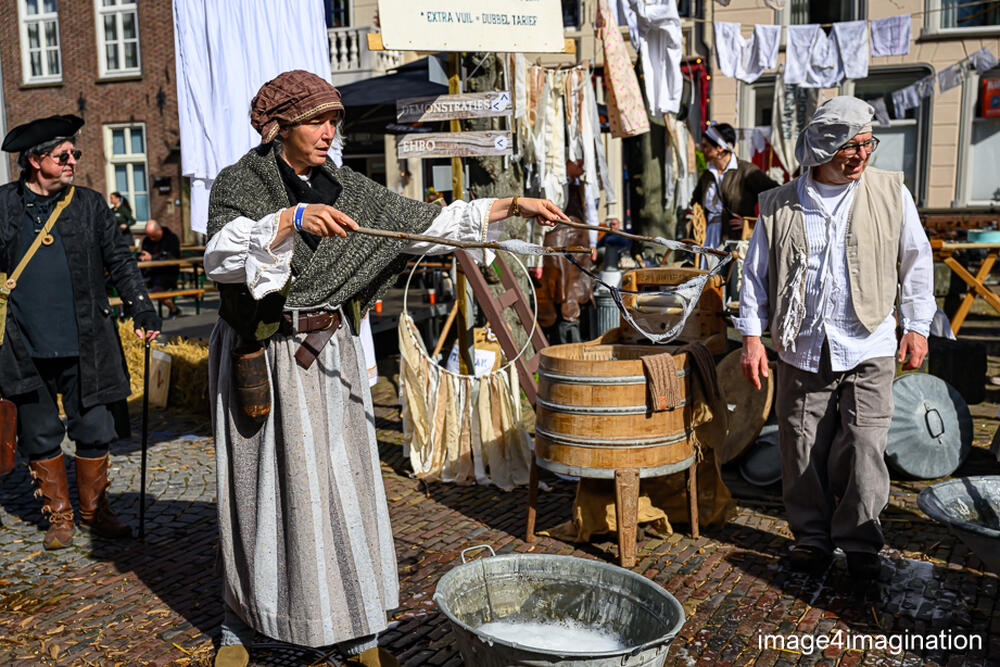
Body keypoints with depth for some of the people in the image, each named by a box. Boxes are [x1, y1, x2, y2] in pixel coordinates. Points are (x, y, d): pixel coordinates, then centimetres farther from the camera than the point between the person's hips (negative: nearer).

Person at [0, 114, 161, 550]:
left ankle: (94, 511, 23)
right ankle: (58, 515, 25)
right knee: (41, 437, 9)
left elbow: (120, 261, 7)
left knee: (94, 432, 5)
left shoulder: (90, 204, 5)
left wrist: (142, 309, -4)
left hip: (83, 346, 0)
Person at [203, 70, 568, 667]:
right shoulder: (240, 183, -4)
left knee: (344, 481, 5)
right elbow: (222, 255, -22)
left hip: (331, 358, 4)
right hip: (261, 363, -4)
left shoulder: (345, 189, 9)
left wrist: (512, 207, 0)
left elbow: (423, 222, 7)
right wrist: (290, 220, -35)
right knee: (263, 490, 5)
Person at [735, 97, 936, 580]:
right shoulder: (780, 206, 2)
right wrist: (752, 336, 2)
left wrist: (916, 326, 8)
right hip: (802, 349, 1)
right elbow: (756, 273, 7)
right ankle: (811, 536, 25)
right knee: (803, 450, 7)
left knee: (864, 446, -3)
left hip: (869, 347, 0)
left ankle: (860, 542, 16)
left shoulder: (890, 192, 3)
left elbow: (915, 262, 11)